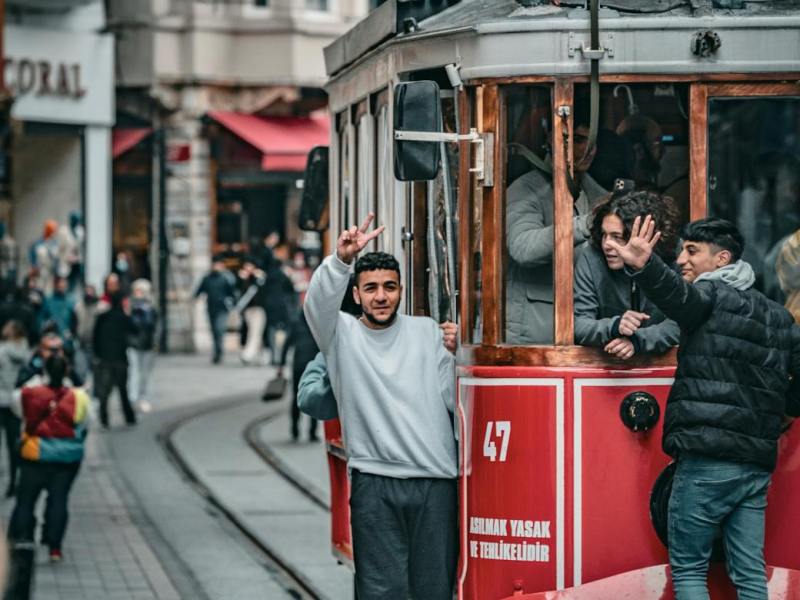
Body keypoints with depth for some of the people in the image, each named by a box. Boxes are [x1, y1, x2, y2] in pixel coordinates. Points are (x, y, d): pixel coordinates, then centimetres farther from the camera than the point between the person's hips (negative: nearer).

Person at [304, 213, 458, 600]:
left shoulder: (427, 332, 12)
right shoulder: (341, 333, 6)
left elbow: (455, 397, 10)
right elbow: (318, 303, -17)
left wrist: (458, 355, -7)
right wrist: (341, 260, -32)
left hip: (436, 480, 2)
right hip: (375, 482, -2)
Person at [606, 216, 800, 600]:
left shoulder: (711, 294, -3)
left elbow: (678, 296, -28)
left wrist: (644, 266, -46)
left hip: (706, 462, -6)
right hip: (757, 466, 6)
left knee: (687, 568, 1)